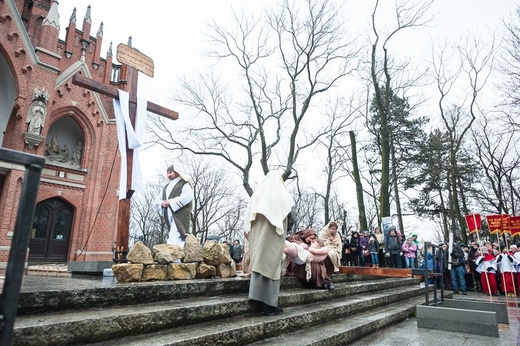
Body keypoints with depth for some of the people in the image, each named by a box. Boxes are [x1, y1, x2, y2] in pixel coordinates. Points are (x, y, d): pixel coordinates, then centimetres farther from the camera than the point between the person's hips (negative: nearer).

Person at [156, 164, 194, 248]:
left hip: (179, 215, -7)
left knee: (174, 239, -20)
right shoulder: (166, 187, 26)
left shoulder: (184, 183, 4)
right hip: (168, 216, 7)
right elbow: (159, 200, 25)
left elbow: (187, 196, -13)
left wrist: (170, 202, -14)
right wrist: (162, 203, 0)